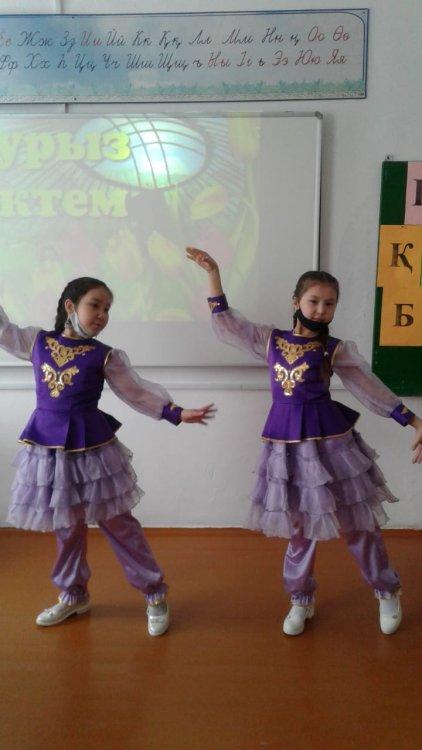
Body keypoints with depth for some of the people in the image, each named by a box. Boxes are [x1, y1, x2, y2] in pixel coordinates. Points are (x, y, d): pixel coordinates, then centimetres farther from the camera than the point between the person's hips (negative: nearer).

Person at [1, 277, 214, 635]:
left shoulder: (105, 355, -4)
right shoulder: (37, 341, 3)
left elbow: (138, 392, -3)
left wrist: (176, 412, -12)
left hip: (90, 446, -2)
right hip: (48, 446, 3)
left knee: (117, 522, 4)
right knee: (66, 525, 16)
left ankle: (156, 594, 19)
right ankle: (74, 595, 37)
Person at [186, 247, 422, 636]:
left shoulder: (337, 349, -3)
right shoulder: (270, 339, 4)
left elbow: (372, 389, 1)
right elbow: (227, 324, 8)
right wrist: (213, 273, 3)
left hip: (328, 439, -2)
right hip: (286, 441, 2)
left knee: (357, 521, 10)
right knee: (299, 527, 16)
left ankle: (388, 591, 35)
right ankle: (302, 600, 36)